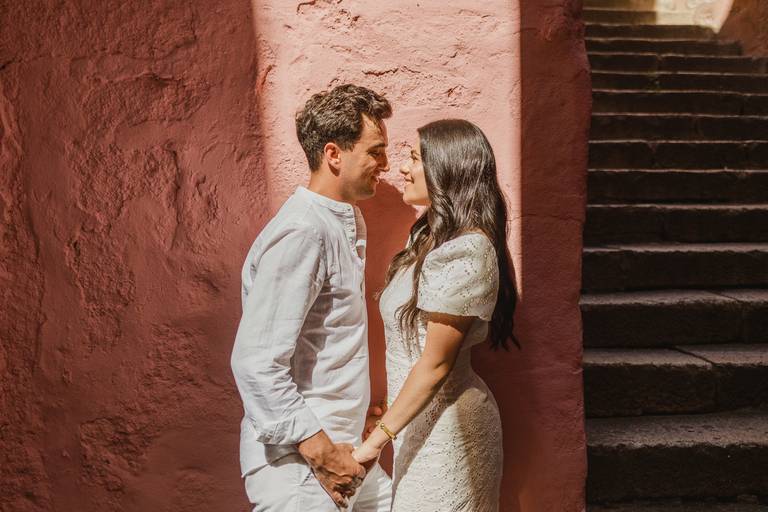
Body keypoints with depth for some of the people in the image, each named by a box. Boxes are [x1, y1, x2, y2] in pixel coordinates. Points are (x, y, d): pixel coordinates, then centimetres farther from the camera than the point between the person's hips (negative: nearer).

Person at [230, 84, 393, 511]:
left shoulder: (349, 220, 8)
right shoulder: (301, 233, -21)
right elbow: (256, 363, -24)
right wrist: (321, 453, -19)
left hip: (339, 450, 8)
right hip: (297, 462, -8)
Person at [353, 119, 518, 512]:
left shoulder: (463, 253, -22)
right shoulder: (432, 236, 6)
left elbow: (435, 364, -21)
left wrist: (376, 439, -16)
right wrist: (385, 411, 12)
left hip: (443, 427, -8)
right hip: (423, 420, 8)